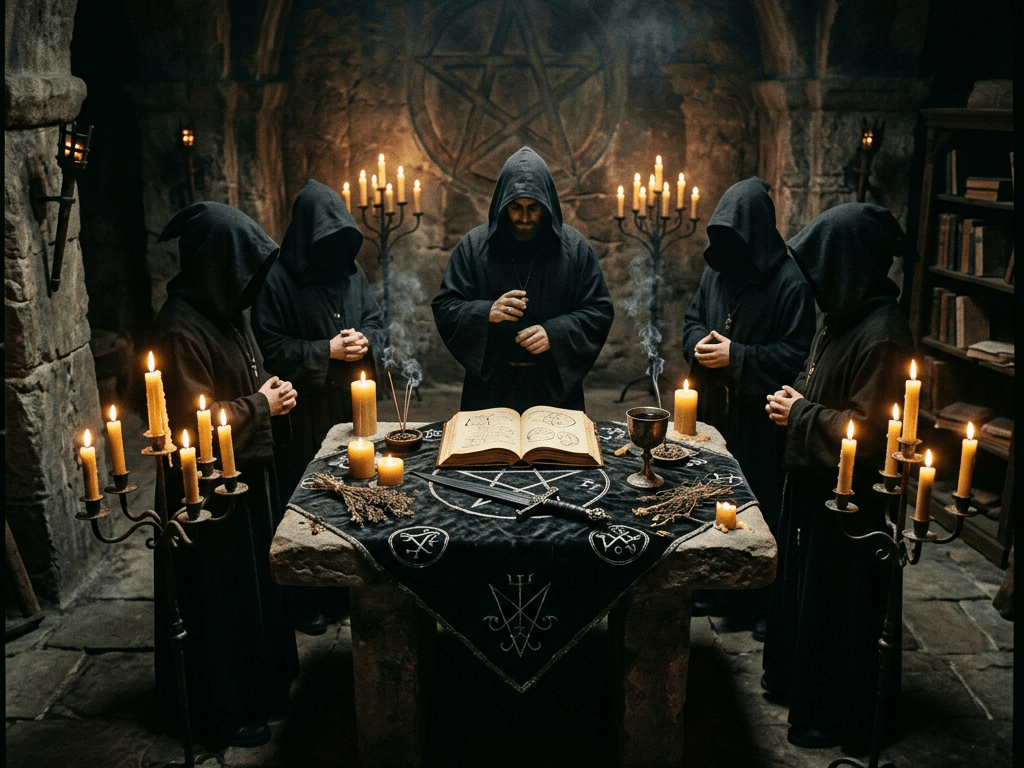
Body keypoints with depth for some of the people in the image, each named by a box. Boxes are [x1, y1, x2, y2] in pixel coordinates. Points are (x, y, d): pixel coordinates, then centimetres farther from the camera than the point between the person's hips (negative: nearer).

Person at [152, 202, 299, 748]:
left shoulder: (224, 311, 6)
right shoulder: (182, 328, -23)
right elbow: (194, 422, -25)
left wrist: (271, 394, 1)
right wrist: (261, 406, -16)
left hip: (248, 476, 9)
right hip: (213, 491, -9)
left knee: (257, 581, 20)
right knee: (222, 596, 5)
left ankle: (262, 684, 39)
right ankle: (224, 713, 23)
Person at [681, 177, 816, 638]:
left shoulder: (789, 282, -13)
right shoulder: (717, 270, 6)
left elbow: (794, 353, -13)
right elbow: (693, 318, 17)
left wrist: (736, 357, -19)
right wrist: (699, 342, -5)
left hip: (758, 415, -6)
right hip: (711, 409, 6)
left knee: (757, 504, 2)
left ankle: (761, 603, 18)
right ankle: (712, 588, 31)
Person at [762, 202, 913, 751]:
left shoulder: (882, 335, -24)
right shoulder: (846, 318, 4)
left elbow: (867, 431, -25)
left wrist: (801, 414, -15)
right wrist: (793, 402, -1)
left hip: (851, 500, -9)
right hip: (817, 483, 9)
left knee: (839, 603, 6)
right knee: (802, 586, 22)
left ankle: (838, 716, 24)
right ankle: (798, 680, 42)